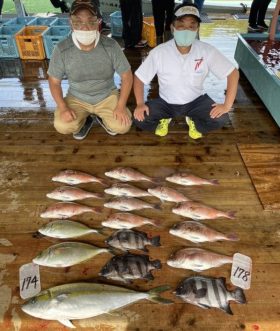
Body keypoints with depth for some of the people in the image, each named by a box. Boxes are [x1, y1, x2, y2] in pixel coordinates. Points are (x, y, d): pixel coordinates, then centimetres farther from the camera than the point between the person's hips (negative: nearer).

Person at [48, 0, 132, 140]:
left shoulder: (111, 46, -19)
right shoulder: (62, 49, -18)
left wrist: (121, 106, -18)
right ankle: (85, 119, 12)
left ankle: (102, 117, 15)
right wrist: (63, 107, -19)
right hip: (77, 98, 1)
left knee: (123, 126, -20)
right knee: (62, 126, -23)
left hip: (107, 96, 0)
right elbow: (54, 81, -6)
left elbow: (126, 76, -11)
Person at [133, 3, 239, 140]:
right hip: (166, 102, 0)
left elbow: (233, 73, -13)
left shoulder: (206, 51, -18)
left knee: (221, 118, -24)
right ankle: (164, 119, 12)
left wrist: (227, 105, -21)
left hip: (195, 101, 1)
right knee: (139, 119, -23)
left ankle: (193, 121, 11)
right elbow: (139, 77, -10)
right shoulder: (159, 52, -19)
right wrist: (140, 104, -24)